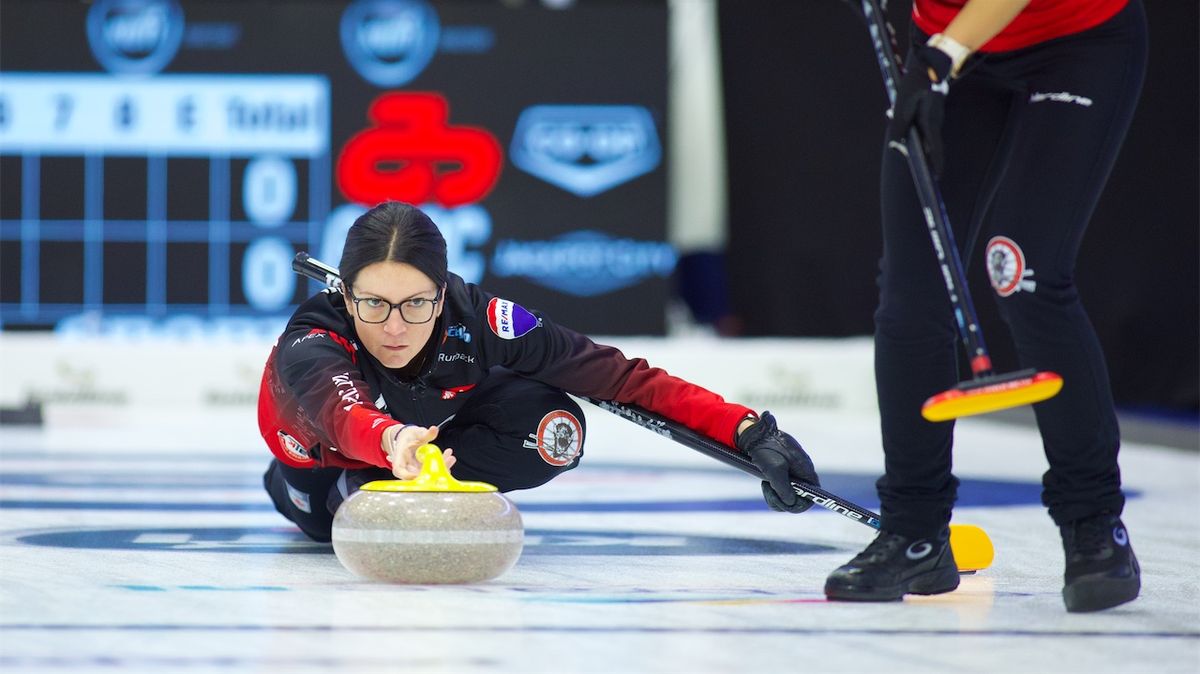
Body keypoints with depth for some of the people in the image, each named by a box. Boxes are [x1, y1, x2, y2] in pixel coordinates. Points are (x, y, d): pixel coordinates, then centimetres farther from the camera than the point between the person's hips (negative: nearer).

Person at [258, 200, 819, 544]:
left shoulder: (477, 319, -36)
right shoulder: (312, 338, -43)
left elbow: (621, 377, -34)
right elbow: (340, 413, -65)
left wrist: (749, 432, -43)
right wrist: (392, 441, -89)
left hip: (433, 419, -2)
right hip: (319, 447, 2)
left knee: (553, 433, -26)